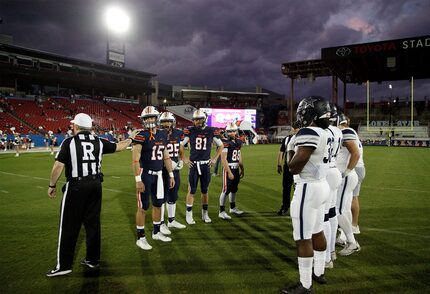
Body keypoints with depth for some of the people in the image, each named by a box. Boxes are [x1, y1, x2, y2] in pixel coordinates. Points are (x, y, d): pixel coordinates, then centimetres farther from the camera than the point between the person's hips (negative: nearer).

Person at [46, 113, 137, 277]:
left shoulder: (69, 142, -7)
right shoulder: (99, 142, 4)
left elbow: (58, 166, -11)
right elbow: (119, 147, 15)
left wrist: (52, 185, 1)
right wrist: (131, 138, 32)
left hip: (76, 186, -4)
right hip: (95, 185, 4)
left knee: (69, 226, 5)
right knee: (93, 223, 13)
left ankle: (64, 265, 12)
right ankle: (92, 259, 25)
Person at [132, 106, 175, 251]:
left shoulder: (163, 134, 6)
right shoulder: (141, 136, -13)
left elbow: (166, 156, 13)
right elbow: (135, 160, -17)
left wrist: (171, 175, 13)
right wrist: (138, 180, -21)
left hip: (158, 174, 6)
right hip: (145, 174, -6)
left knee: (158, 204, 16)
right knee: (143, 207, 2)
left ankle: (156, 232, 33)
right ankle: (140, 238, 15)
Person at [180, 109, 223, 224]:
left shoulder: (212, 131, -1)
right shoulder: (190, 131, -5)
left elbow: (220, 146, 12)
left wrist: (215, 159, 6)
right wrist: (184, 158, -2)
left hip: (206, 164, 2)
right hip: (193, 164, -2)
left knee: (205, 191, 11)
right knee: (192, 190, 1)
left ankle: (205, 213, 24)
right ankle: (189, 214, 12)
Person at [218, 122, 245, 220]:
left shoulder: (238, 142, 9)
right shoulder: (225, 142, -14)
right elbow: (223, 159, -18)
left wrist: (242, 170, 19)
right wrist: (229, 172, -19)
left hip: (236, 169, 7)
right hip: (228, 169, -7)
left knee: (234, 189, 17)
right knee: (226, 190, -6)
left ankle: (233, 208, 33)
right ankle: (222, 212, 2)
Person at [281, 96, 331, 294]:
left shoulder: (309, 133, -19)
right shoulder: (323, 133, 10)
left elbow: (294, 167, -16)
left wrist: (290, 150, -1)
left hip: (308, 189, -10)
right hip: (321, 185, 10)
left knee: (303, 239, 0)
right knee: (317, 232, 22)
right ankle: (319, 273, 38)